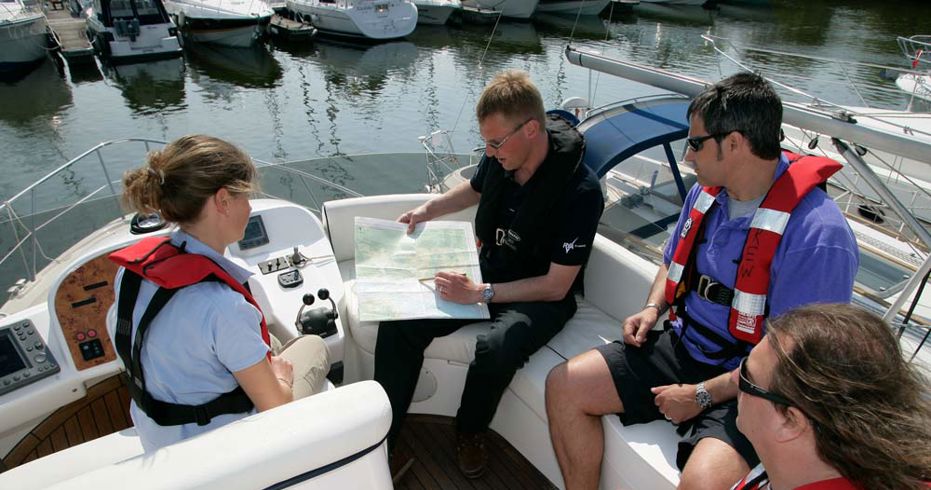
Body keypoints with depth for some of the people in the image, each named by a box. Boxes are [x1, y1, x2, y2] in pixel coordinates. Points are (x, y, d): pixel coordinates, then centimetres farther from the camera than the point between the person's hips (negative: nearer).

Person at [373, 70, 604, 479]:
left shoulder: (580, 191, -24)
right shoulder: (499, 158, -8)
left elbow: (556, 287, -21)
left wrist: (481, 293, -27)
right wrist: (429, 209, 4)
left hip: (540, 297, -5)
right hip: (483, 274, 5)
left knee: (496, 349, -36)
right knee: (399, 321, -15)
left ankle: (470, 431, -1)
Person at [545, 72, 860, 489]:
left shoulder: (818, 235, -22)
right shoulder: (707, 191, 2)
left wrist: (701, 394, -17)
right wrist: (653, 307, 0)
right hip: (682, 346, 7)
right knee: (564, 384, -4)